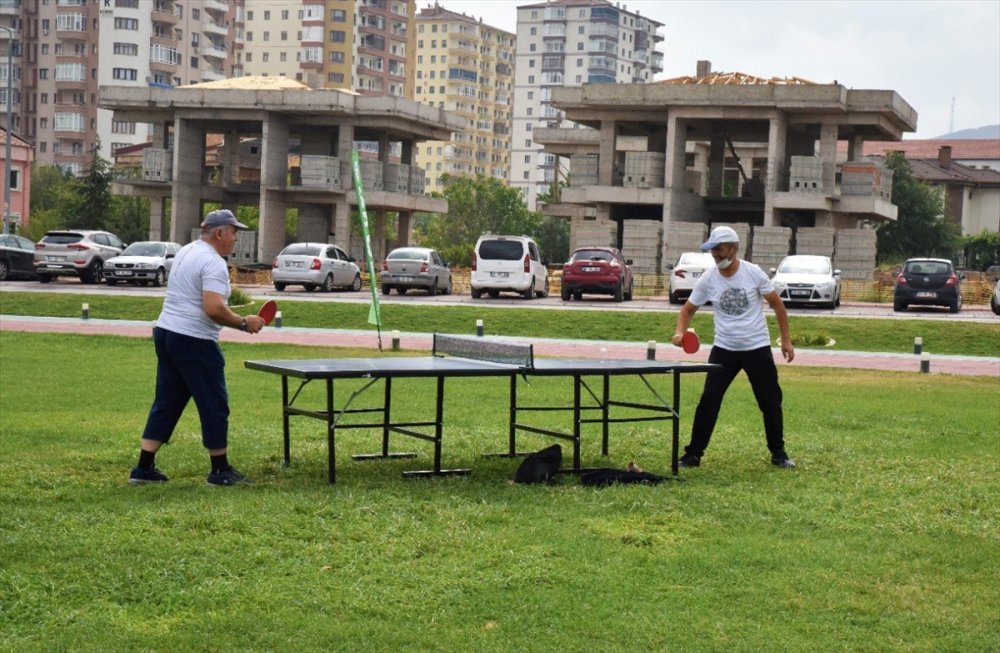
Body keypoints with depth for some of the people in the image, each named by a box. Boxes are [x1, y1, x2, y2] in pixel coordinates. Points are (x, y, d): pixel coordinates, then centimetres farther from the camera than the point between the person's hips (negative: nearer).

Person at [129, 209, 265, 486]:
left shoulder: (186, 252, 14)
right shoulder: (213, 263, -16)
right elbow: (214, 309, -27)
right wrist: (243, 323, -14)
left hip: (165, 331, 9)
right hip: (194, 341, -9)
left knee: (166, 404, 12)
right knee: (214, 405, 2)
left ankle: (144, 467, 11)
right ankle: (220, 470, 9)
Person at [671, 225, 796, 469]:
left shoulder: (753, 273, -11)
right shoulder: (708, 279, -6)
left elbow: (777, 304, 0)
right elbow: (688, 309, 3)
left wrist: (786, 339, -1)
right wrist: (680, 331, -17)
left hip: (757, 348, -1)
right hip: (724, 349, 1)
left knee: (771, 402, 5)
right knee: (708, 400, -7)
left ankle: (778, 453, 22)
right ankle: (693, 454, 1)